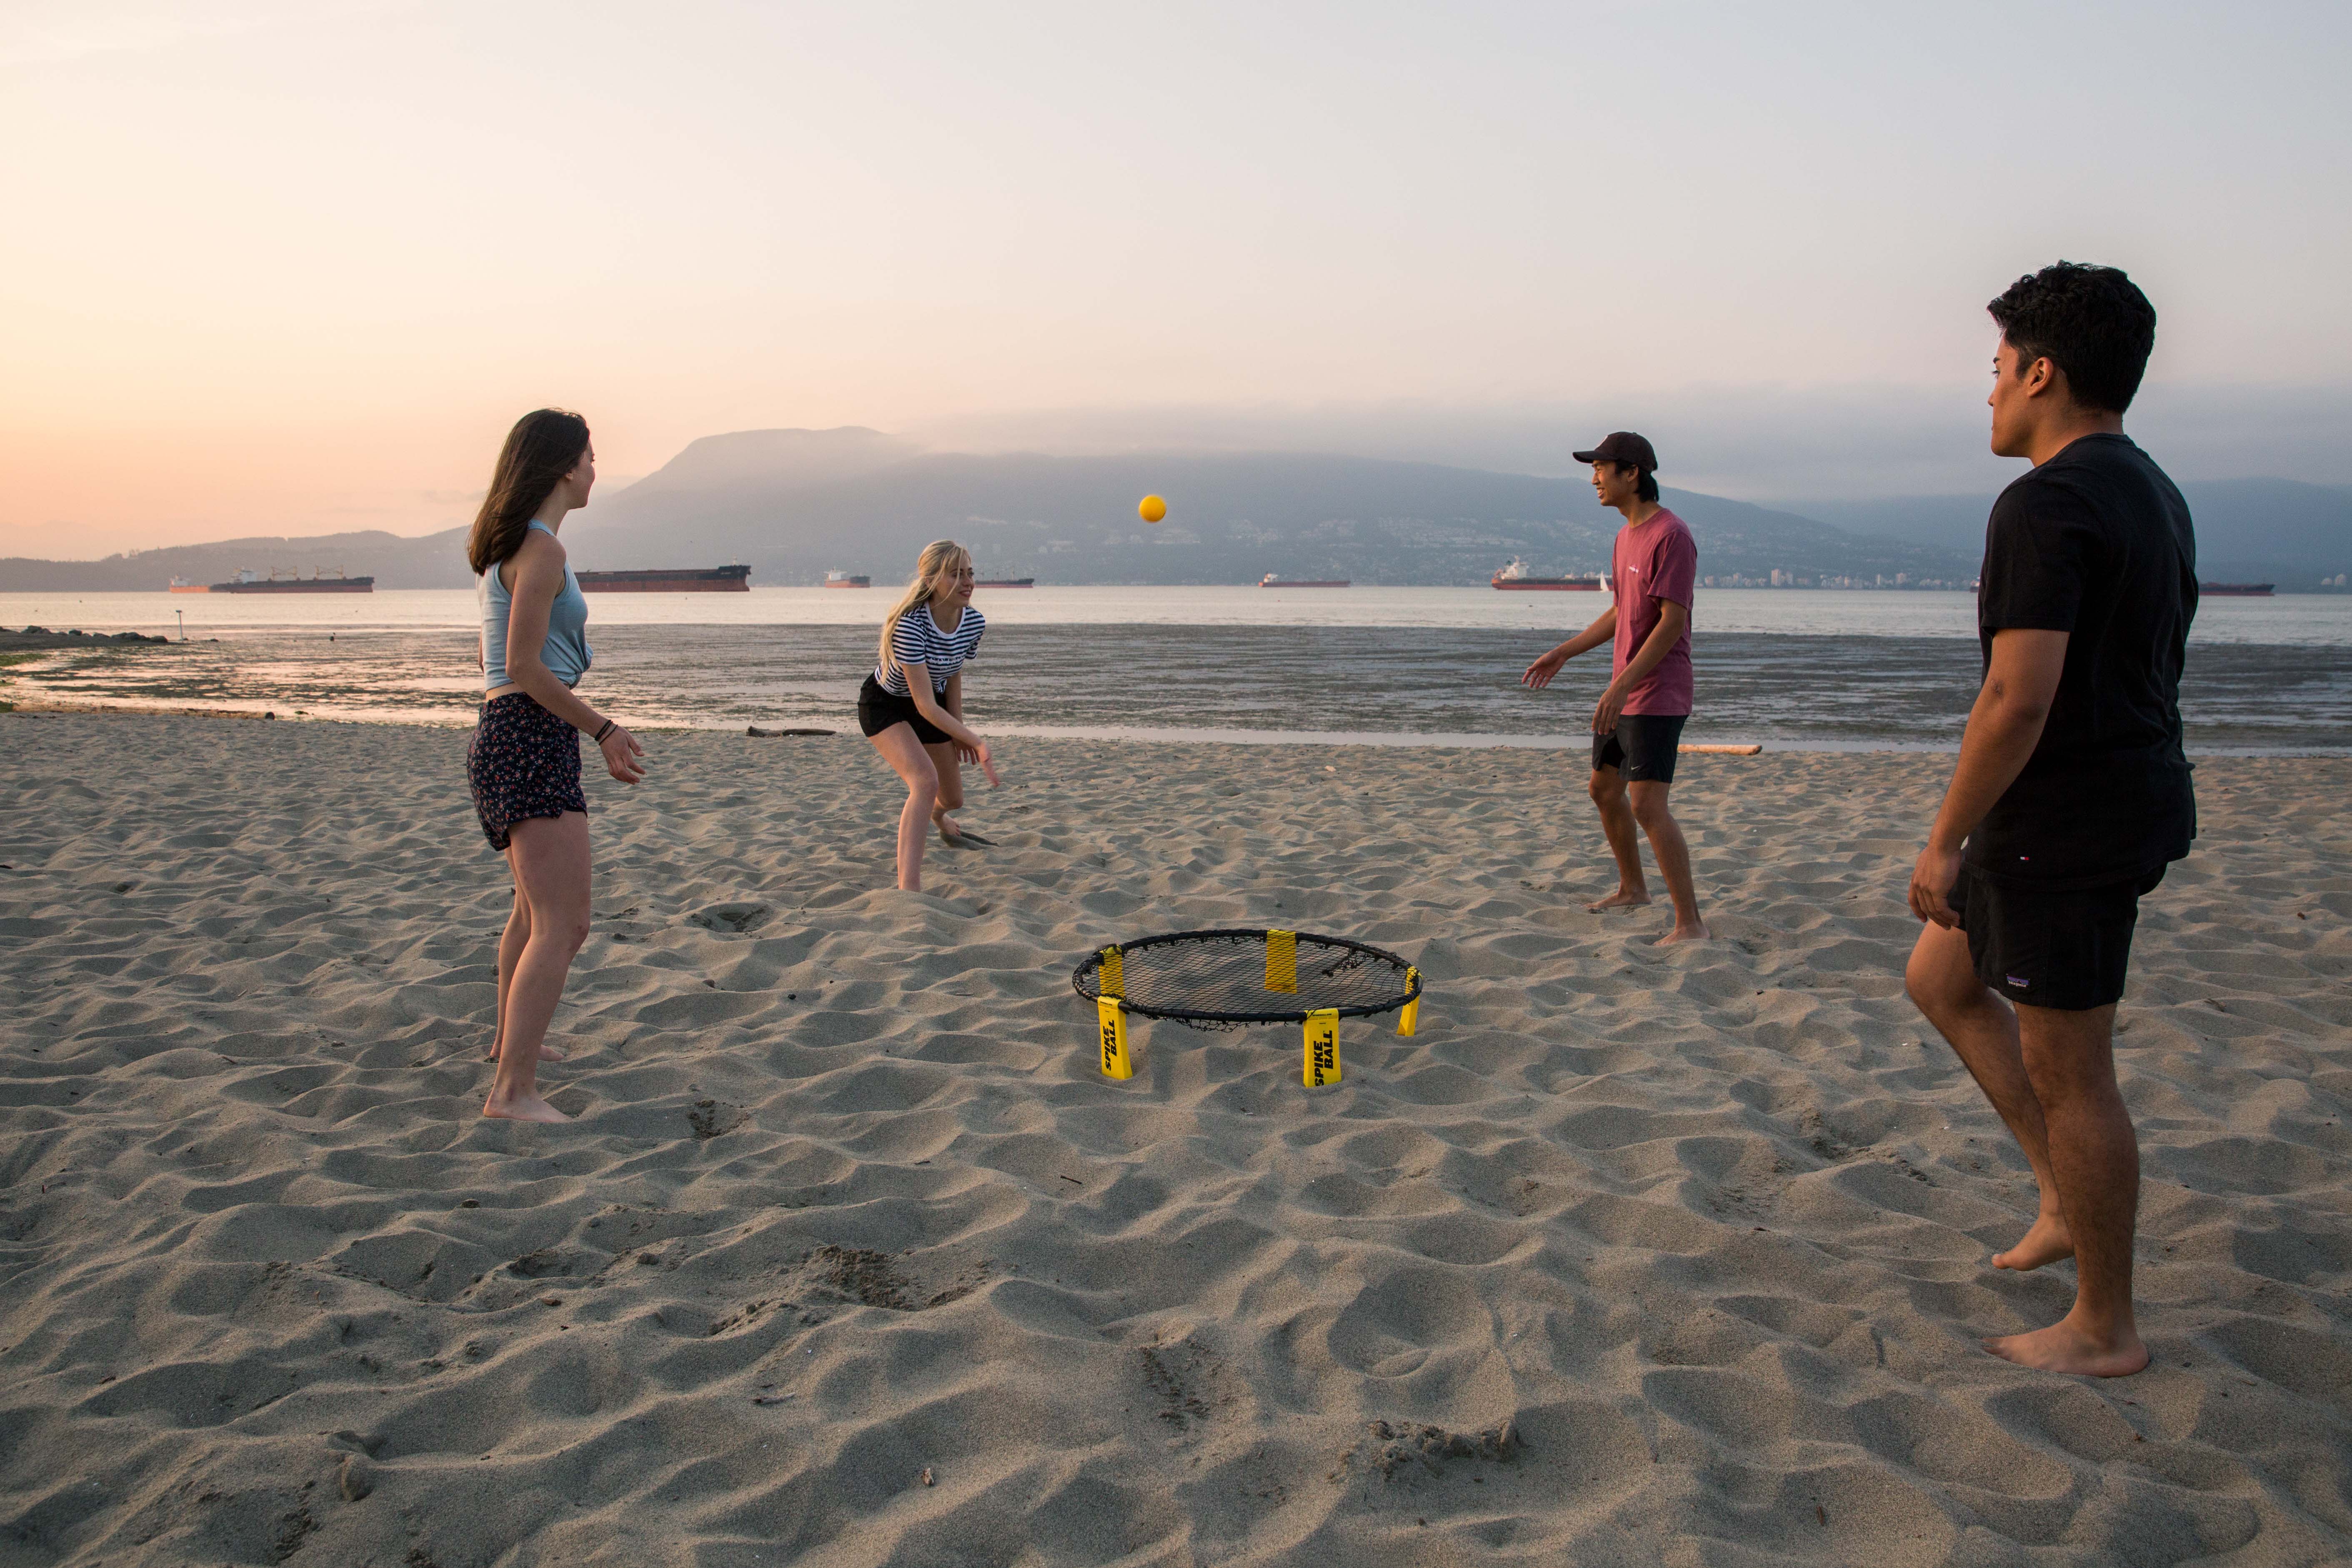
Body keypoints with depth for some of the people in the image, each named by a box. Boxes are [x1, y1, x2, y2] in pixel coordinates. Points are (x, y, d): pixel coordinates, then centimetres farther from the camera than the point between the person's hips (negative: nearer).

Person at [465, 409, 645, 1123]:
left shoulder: (506, 547, 17)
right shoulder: (541, 548, -13)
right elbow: (524, 666, -19)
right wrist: (603, 729, -12)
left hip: (503, 736, 11)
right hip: (532, 740, -11)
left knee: (537, 908, 27)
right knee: (563, 925, -14)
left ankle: (512, 1037, 44)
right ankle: (513, 1091, -17)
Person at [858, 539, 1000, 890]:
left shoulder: (974, 622, -18)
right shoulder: (910, 624, -38)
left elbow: (954, 676, 2)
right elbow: (925, 706, -38)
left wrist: (958, 729, 3)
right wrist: (978, 742, -40)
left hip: (933, 705, 6)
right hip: (885, 704, -6)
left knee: (953, 797, 18)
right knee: (925, 781, -32)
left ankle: (938, 818, 60)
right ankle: (908, 889, -33)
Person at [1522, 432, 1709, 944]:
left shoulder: (1671, 536, -17)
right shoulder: (1627, 535, 14)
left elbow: (1672, 621, -22)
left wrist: (1622, 685, -26)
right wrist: (1564, 652, 23)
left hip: (1657, 695, -10)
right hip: (1622, 694, 10)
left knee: (1647, 805, -17)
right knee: (1604, 790, 19)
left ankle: (1690, 923, -13)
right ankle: (1632, 888, 38)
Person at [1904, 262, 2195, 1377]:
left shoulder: (2047, 503, -19)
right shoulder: (2153, 493, 14)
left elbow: (2019, 699, -26)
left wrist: (1945, 839, -17)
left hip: (2063, 827, -10)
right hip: (2137, 797, 10)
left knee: (2067, 1073, 1)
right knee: (1941, 980, 22)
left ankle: (2105, 1329, 16)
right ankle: (2068, 1198, 25)